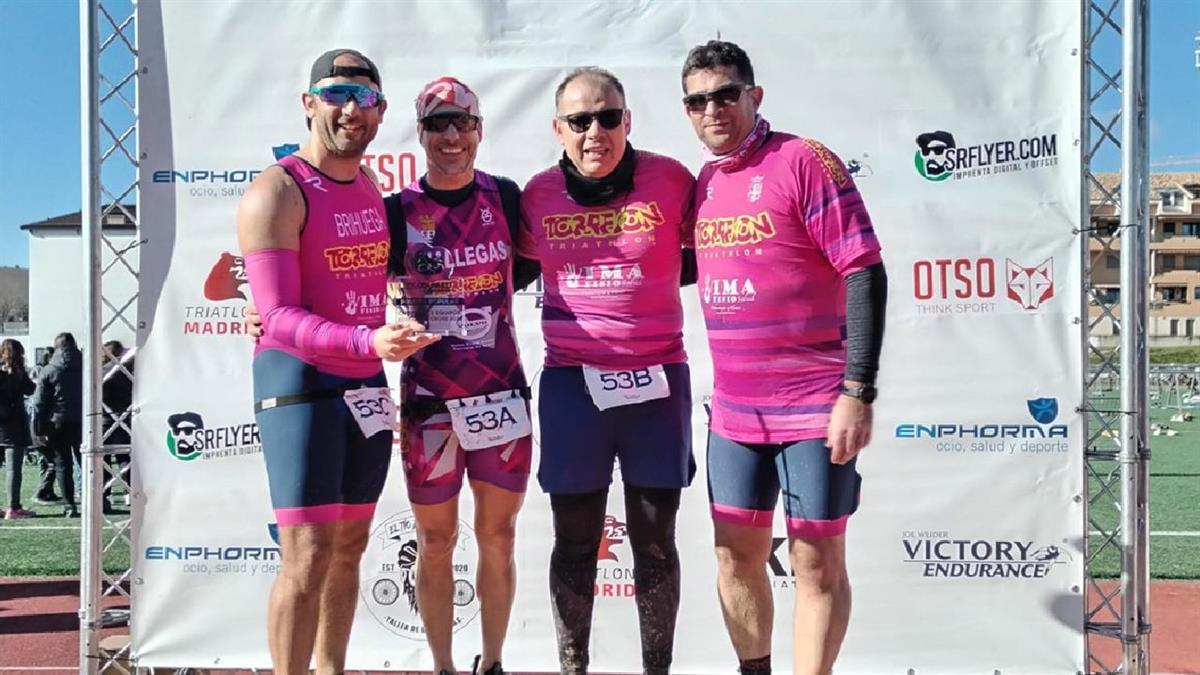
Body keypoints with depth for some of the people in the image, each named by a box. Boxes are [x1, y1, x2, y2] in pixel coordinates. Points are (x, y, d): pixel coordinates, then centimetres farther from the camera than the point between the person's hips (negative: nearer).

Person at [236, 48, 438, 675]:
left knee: (348, 549, 12)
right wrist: (369, 341, -35)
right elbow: (278, 317, -21)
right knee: (309, 557, -8)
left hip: (367, 388, 8)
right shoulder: (277, 191, -13)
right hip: (301, 386, -7)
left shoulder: (370, 186, 11)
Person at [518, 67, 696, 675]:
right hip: (571, 381, 1)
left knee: (655, 543, 7)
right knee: (575, 542, 8)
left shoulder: (670, 180, -4)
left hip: (657, 378, -1)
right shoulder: (538, 194, 1)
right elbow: (522, 262, 18)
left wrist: (650, 282, -4)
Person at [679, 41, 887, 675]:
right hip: (733, 409, 6)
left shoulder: (804, 160, -10)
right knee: (736, 553, 13)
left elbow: (865, 274, -14)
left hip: (814, 406, -6)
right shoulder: (703, 182, 9)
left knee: (817, 562, 3)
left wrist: (858, 391, -19)